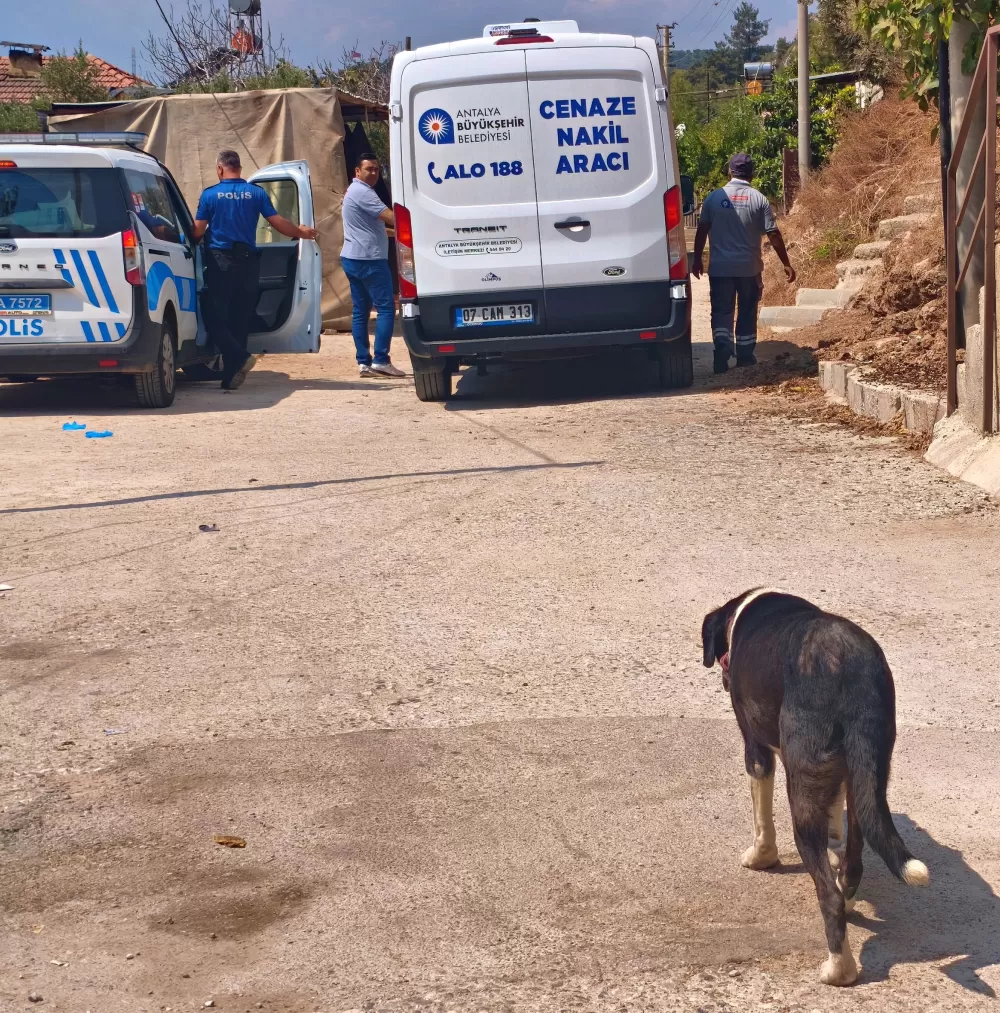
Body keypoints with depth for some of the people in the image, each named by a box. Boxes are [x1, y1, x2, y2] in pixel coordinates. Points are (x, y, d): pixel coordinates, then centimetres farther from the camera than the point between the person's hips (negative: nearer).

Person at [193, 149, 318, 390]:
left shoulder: (210, 195, -3)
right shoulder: (256, 193, 3)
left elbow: (197, 231, -2)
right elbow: (278, 223, 1)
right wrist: (301, 232, 19)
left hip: (220, 262, -3)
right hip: (248, 262, 3)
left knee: (215, 317, 2)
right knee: (240, 320, 7)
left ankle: (240, 357, -18)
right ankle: (231, 377, 8)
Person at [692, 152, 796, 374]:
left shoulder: (715, 197, -2)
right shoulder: (759, 199, -3)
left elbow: (702, 230, 2)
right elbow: (773, 235, -4)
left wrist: (698, 259, 14)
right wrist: (786, 264, 3)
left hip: (720, 267, 0)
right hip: (750, 267, 0)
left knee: (722, 312, 5)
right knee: (747, 313, 12)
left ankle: (722, 351, -14)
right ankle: (745, 357, 16)